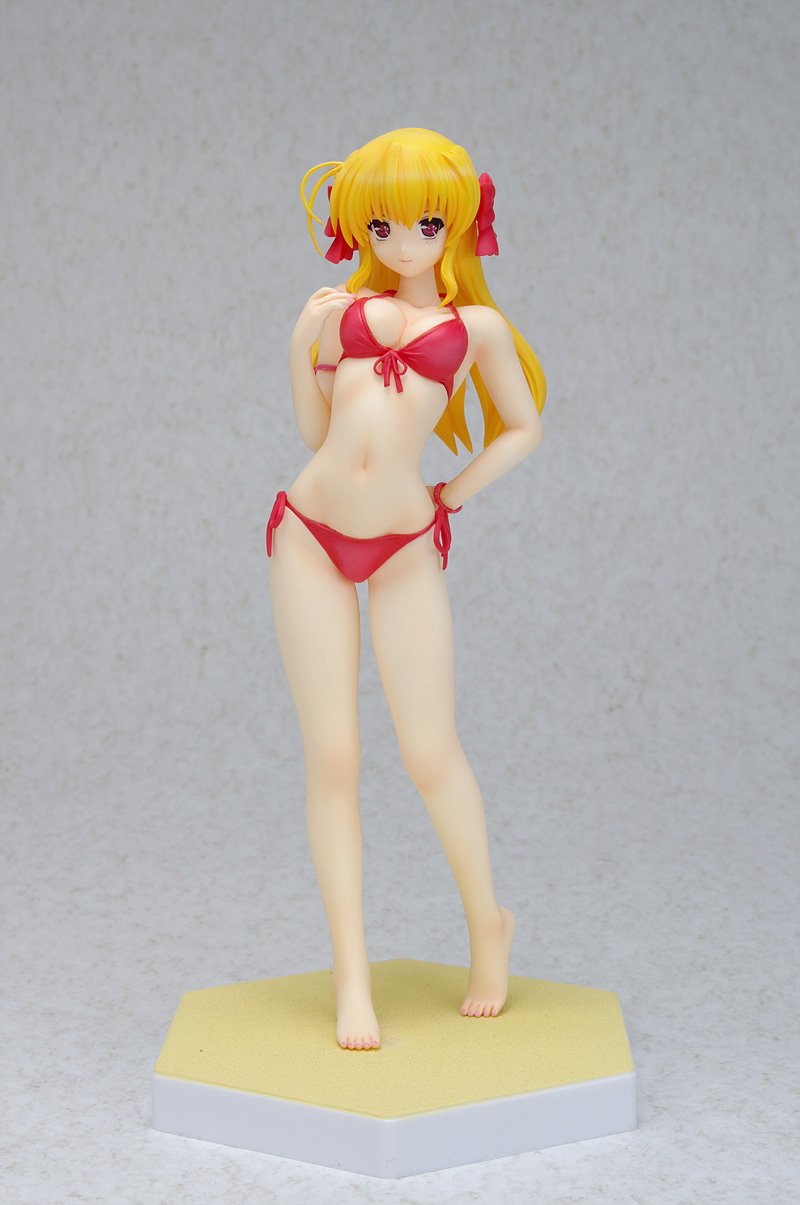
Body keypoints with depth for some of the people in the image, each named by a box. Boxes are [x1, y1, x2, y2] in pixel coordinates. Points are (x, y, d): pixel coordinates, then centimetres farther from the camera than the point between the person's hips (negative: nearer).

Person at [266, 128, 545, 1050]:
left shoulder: (474, 324, 9)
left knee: (431, 754, -3)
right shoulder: (342, 308, 14)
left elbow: (523, 426, 17)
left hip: (404, 548, -2)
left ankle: (487, 923, 25)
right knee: (331, 758, 0)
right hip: (309, 534, 2)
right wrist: (304, 342, 8)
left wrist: (457, 493, 9)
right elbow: (314, 431, 16)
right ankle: (352, 983, 6)